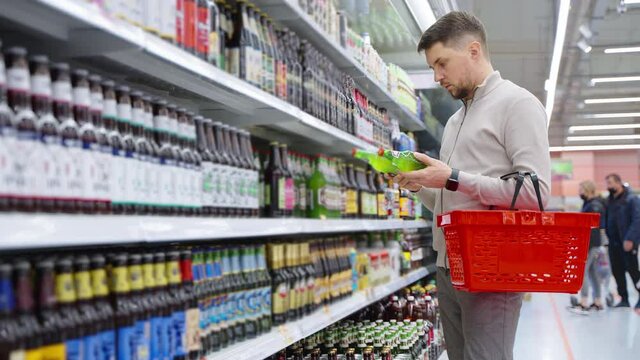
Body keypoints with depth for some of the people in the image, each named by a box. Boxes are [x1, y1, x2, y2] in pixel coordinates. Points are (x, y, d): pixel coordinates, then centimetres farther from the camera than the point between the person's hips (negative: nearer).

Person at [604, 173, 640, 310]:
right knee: (617, 271, 8)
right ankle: (624, 298, 18)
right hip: (613, 242, 7)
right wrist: (607, 237, 4)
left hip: (627, 242, -7)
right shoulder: (610, 200, 11)